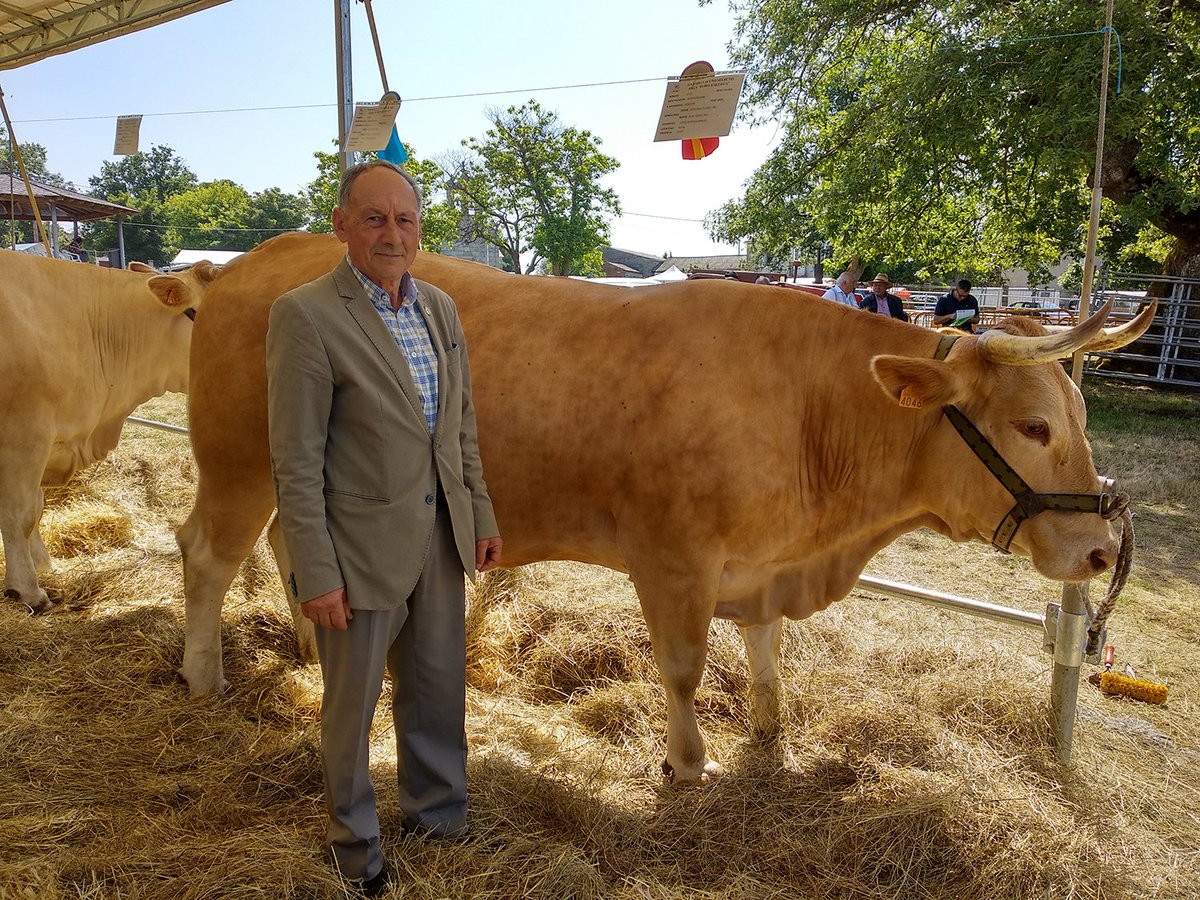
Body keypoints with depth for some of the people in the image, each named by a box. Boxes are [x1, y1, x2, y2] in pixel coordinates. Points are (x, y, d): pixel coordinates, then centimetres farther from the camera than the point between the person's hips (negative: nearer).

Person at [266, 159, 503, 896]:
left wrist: (483, 515, 12)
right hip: (359, 547, -5)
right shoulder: (306, 315, -14)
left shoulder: (440, 308, 5)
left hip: (441, 537, 6)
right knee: (354, 705, 15)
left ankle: (438, 812, 43)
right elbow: (296, 462, -15)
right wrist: (315, 575, -15)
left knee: (438, 691, 20)